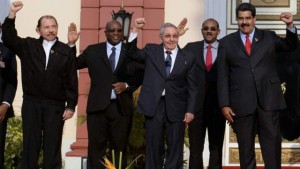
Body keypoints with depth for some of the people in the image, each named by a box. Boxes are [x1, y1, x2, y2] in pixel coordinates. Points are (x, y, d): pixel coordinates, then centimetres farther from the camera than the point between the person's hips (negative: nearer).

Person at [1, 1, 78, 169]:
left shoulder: (66, 51, 2)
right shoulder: (28, 46, 6)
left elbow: (72, 81, 1)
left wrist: (71, 106, -3)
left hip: (55, 106, -1)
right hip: (31, 104, 1)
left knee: (52, 146, 5)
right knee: (30, 144, 6)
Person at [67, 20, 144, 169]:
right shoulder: (93, 50, 8)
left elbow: (141, 76, 8)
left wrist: (127, 85, -8)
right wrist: (71, 44, -5)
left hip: (122, 107, 0)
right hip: (98, 106, 0)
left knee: (119, 147, 7)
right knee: (96, 146, 2)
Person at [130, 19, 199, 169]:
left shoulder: (188, 58, 5)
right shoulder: (151, 51, 8)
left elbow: (192, 87, 3)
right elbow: (133, 53, -4)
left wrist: (190, 110, -4)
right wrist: (136, 30, -14)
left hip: (176, 108, 0)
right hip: (153, 106, 0)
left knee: (175, 149, 5)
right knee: (154, 147, 6)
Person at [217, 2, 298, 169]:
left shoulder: (269, 37, 12)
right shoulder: (226, 42, 8)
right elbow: (222, 77, 4)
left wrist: (290, 25, -12)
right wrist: (224, 104, -3)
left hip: (268, 99, 0)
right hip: (241, 103, 0)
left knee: (272, 142, 0)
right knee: (245, 147, 7)